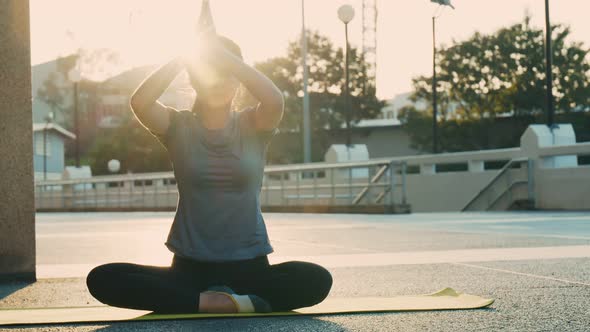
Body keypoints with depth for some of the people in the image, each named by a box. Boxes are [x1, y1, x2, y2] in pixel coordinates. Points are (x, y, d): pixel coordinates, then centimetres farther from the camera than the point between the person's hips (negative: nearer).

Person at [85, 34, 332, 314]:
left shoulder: (252, 126, 4)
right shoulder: (179, 126, 5)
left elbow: (274, 100, -20)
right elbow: (139, 102, -16)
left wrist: (222, 53, -16)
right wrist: (184, 55, -16)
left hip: (248, 266, 0)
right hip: (190, 267, 0)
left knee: (317, 280, -30)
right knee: (101, 280, -23)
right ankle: (212, 303, -23)